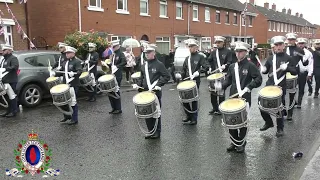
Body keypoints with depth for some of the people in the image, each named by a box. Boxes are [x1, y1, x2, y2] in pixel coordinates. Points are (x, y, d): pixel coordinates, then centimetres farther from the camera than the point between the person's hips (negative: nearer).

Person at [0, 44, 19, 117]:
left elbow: (15, 67, -23)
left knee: (12, 96, -5)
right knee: (8, 96, 14)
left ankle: (14, 111, 1)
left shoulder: (13, 58, -7)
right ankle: (9, 111, 21)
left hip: (11, 81, -9)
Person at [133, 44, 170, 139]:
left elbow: (167, 76, -9)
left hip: (155, 92, -6)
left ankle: (157, 132, 18)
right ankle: (150, 131, 24)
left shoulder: (159, 64, -7)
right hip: (145, 92, 6)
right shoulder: (144, 65, 11)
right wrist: (138, 84, 3)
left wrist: (158, 85, -18)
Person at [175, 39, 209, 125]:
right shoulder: (187, 58, 14)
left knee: (193, 100, 0)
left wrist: (198, 72, -27)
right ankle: (189, 116, 27)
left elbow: (206, 67, -13)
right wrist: (180, 76, -4)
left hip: (195, 82, -6)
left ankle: (194, 119, 13)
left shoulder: (200, 57, -2)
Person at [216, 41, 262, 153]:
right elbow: (228, 80, 11)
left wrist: (248, 87, -22)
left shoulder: (250, 65, -5)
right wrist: (221, 85, -8)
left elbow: (258, 79, -10)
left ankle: (241, 143, 22)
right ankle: (234, 142, 25)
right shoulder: (232, 66, 11)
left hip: (245, 99, -5)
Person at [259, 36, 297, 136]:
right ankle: (268, 122, 27)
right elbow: (266, 71, 16)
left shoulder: (287, 58, -1)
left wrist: (287, 67, -22)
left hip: (281, 87, -3)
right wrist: (263, 70, -8)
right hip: (269, 85, 4)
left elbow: (295, 72, -3)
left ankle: (280, 129, 22)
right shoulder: (270, 58, 8)